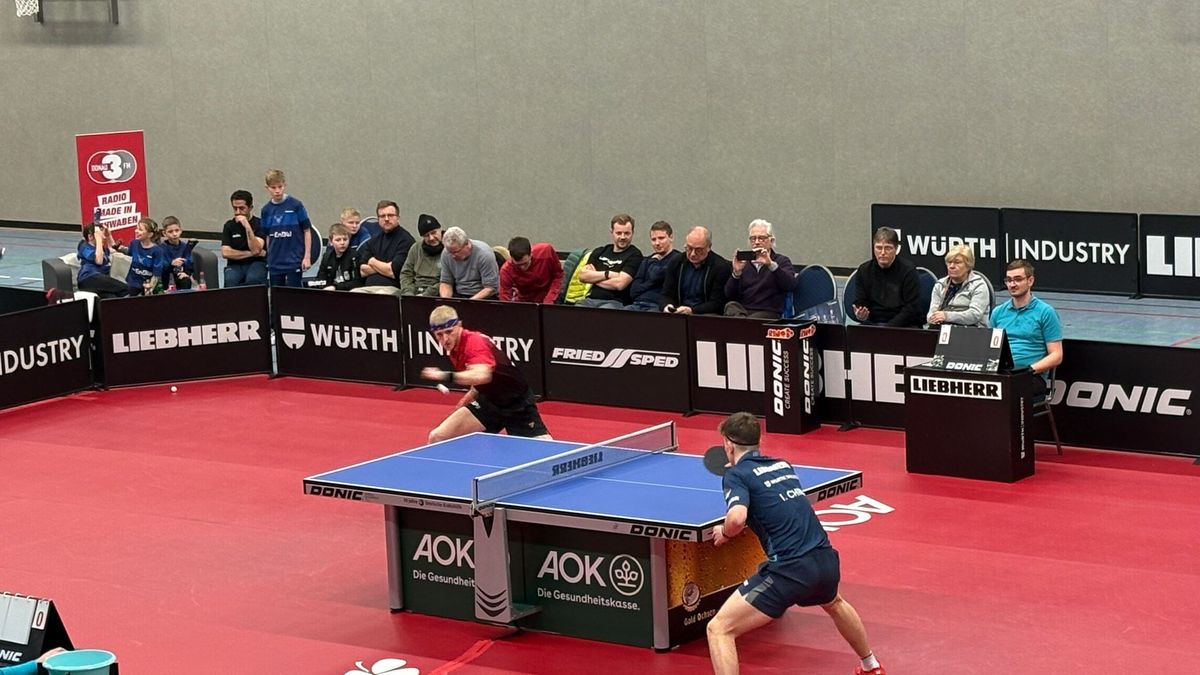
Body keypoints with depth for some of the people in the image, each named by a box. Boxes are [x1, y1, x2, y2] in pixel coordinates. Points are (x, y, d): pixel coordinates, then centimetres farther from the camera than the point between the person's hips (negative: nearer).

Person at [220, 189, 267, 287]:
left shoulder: (259, 224, -1)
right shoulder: (229, 225, 8)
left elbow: (256, 250, -15)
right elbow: (225, 253, -2)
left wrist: (247, 227, -21)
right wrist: (250, 253, -7)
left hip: (256, 264, -2)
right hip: (235, 265, 2)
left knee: (252, 279, -36)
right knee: (230, 280, -33)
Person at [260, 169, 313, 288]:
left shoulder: (296, 205, -6)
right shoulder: (266, 210, 4)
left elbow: (307, 231, -3)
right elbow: (267, 236, 12)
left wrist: (307, 256, -6)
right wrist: (269, 258, 11)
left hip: (294, 261, -4)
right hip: (274, 264, 4)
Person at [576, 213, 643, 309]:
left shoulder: (634, 255, 3)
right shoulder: (599, 252, 21)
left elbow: (620, 284, -9)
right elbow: (582, 275, 8)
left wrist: (594, 278, 4)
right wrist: (607, 274, -4)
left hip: (615, 302, -5)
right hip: (591, 299, 5)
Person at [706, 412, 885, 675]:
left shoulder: (736, 474, -2)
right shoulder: (783, 465, 17)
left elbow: (737, 518, -21)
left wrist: (724, 533, 1)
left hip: (790, 569, -7)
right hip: (827, 561, 7)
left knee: (719, 629, -4)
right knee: (834, 604, 42)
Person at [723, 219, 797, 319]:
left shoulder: (782, 261, 13)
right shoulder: (744, 263, 19)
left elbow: (790, 286, -9)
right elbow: (729, 295, 9)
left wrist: (771, 265, -21)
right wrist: (736, 272, -8)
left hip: (769, 312, -4)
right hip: (742, 310, 4)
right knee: (731, 306, -33)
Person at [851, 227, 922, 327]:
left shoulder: (908, 270, -5)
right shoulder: (864, 270, 8)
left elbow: (912, 309, -8)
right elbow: (859, 303, 9)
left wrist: (888, 327, -18)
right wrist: (859, 315, -16)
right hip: (872, 323, 3)